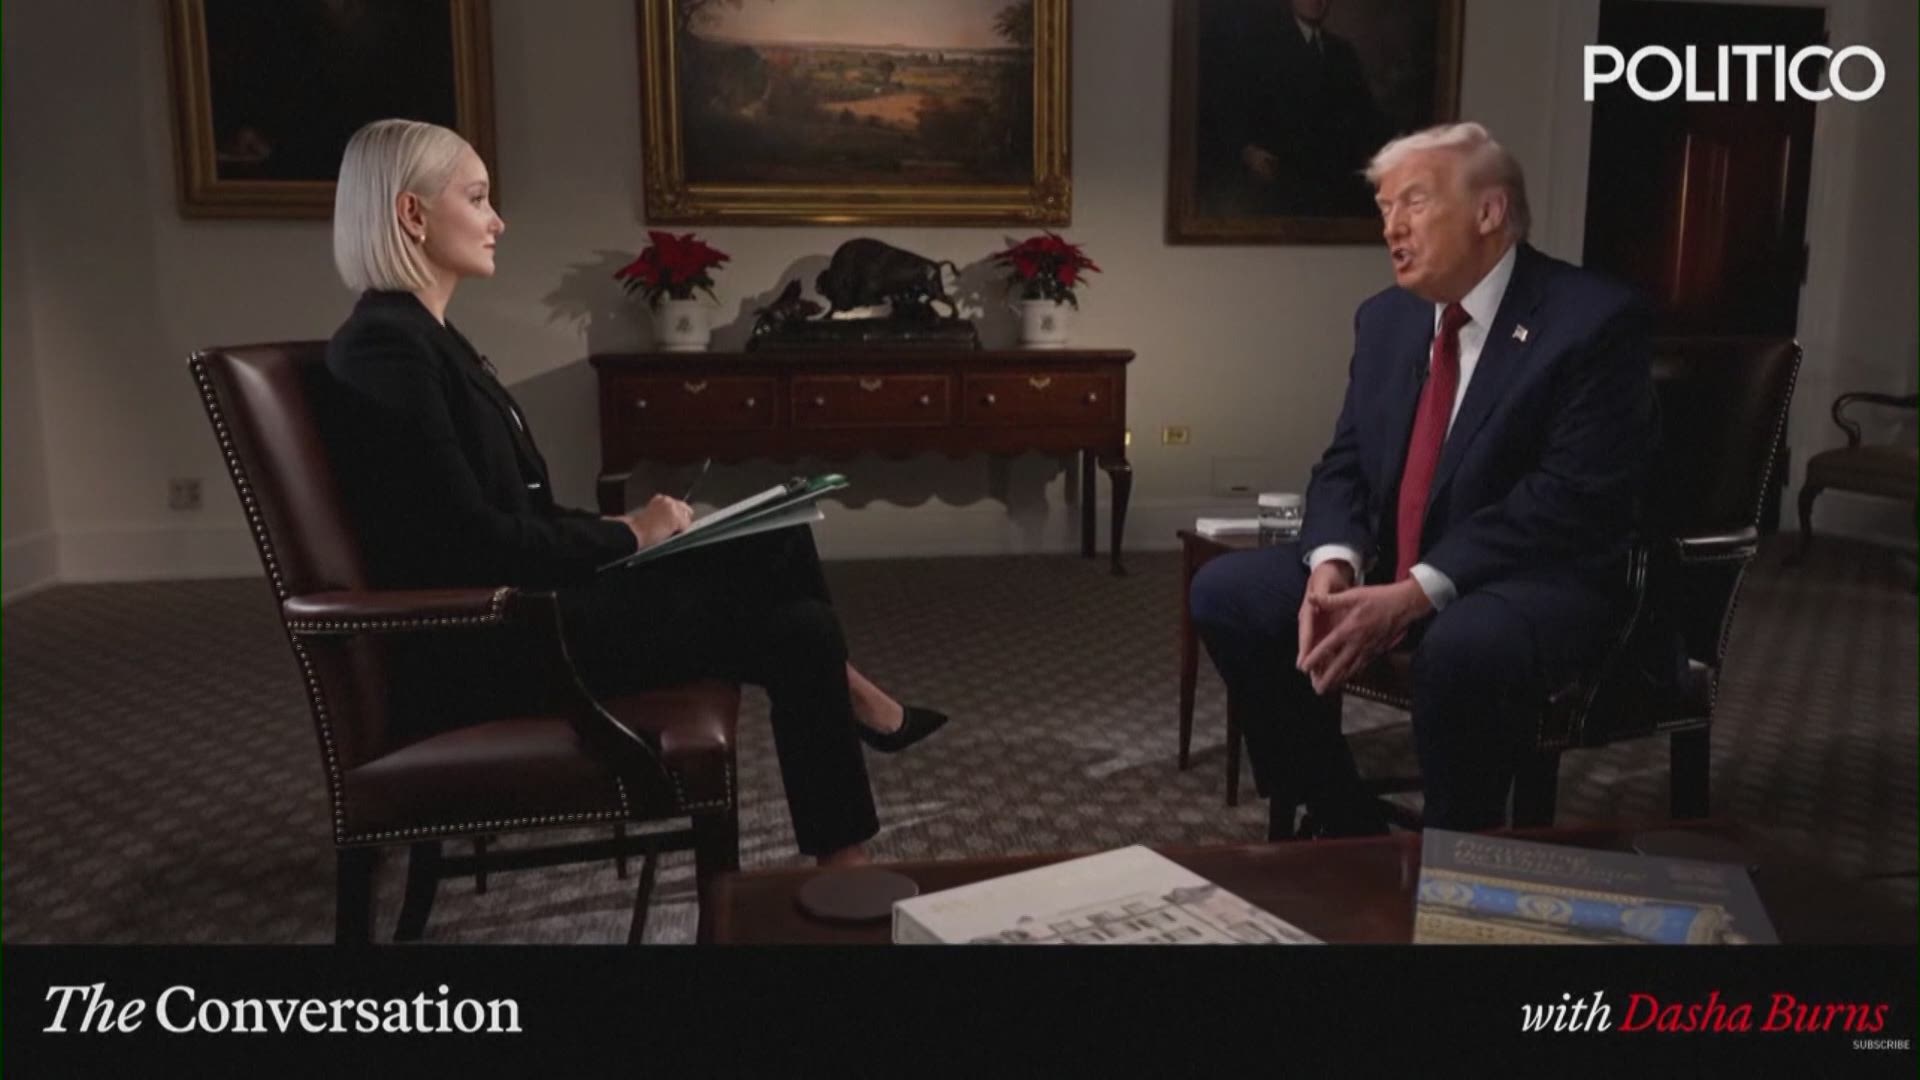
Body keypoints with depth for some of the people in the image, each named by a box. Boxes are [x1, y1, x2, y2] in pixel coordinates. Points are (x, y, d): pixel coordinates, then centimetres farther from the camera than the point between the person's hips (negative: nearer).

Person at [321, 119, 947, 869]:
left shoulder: (422, 337, 12)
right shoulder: (385, 348, -17)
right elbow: (471, 544, -22)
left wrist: (624, 530, 1)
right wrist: (627, 535, -11)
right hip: (496, 640, -9)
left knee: (777, 543, 3)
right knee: (799, 633, -8)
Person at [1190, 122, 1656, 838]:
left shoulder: (1594, 320, -13)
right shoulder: (1385, 318, 8)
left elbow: (1573, 497, -21)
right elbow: (1345, 465, 8)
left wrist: (1416, 594, -27)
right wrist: (1334, 563, -15)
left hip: (1537, 583, -6)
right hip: (1388, 571, 7)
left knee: (1461, 647, -38)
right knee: (1226, 591, -11)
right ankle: (1348, 832, 0)